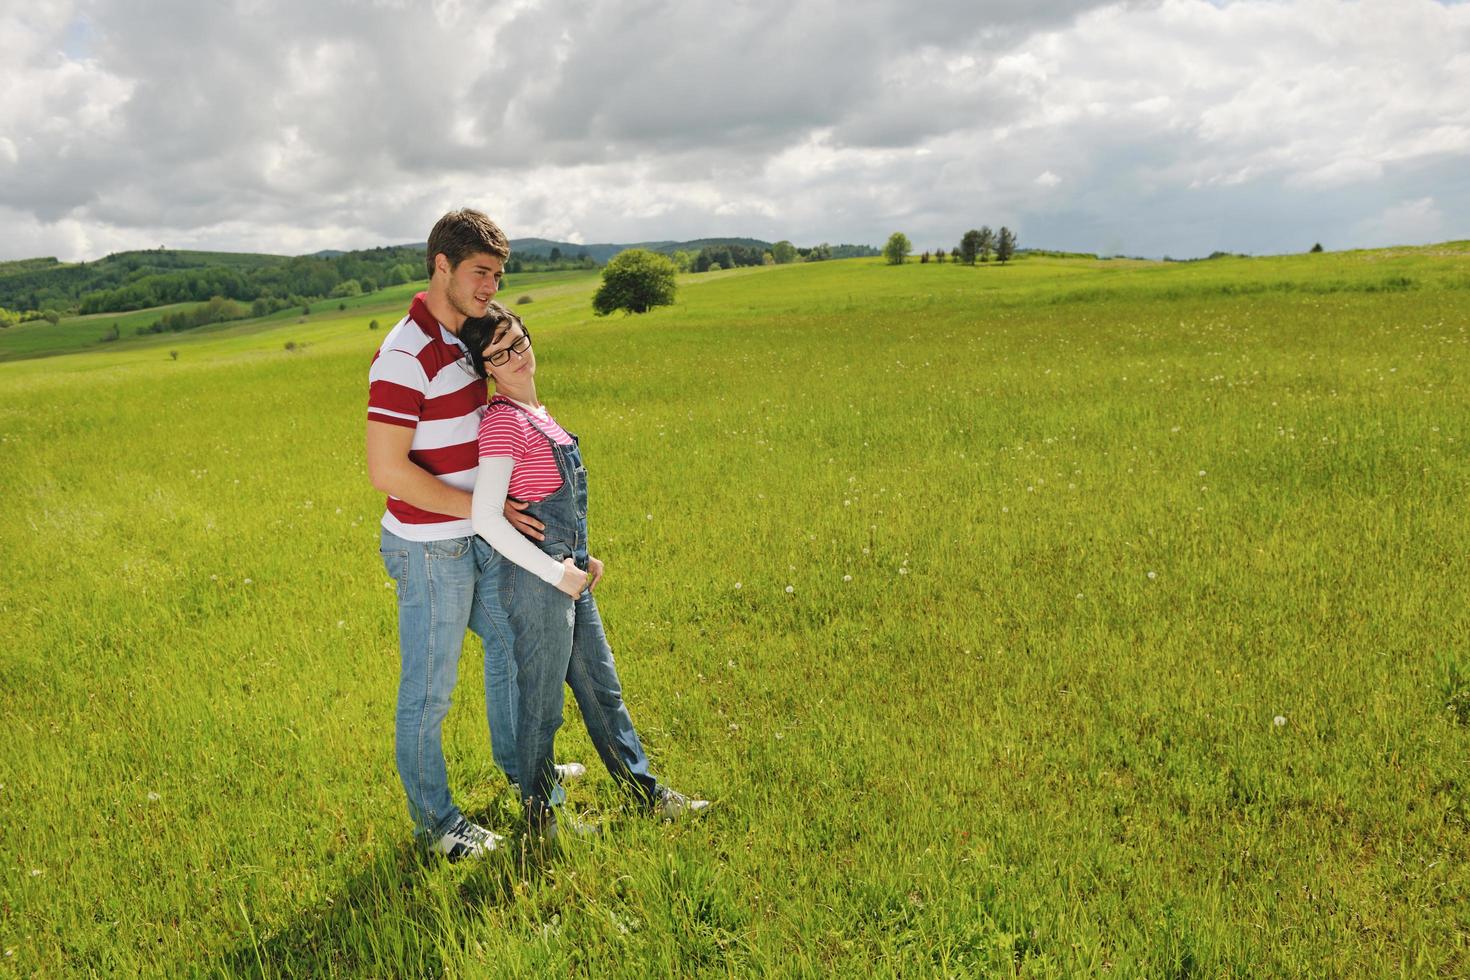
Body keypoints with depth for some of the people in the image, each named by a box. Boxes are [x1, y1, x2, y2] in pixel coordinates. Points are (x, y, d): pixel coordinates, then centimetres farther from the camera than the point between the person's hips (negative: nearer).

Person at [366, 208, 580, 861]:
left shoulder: (463, 340, 7)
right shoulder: (404, 355, -22)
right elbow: (388, 471, -26)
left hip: (475, 541, 9)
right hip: (430, 549, -9)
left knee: (511, 644, 24)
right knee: (429, 690, 6)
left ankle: (518, 763, 45)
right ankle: (433, 820, 24)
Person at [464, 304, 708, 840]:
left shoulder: (533, 410, 11)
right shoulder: (503, 420, -17)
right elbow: (485, 518, -25)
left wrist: (579, 557, 11)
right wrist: (554, 573, -20)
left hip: (567, 573, 9)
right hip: (537, 580, -9)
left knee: (602, 689, 19)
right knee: (542, 703, 7)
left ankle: (649, 794, 33)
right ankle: (539, 816, 27)